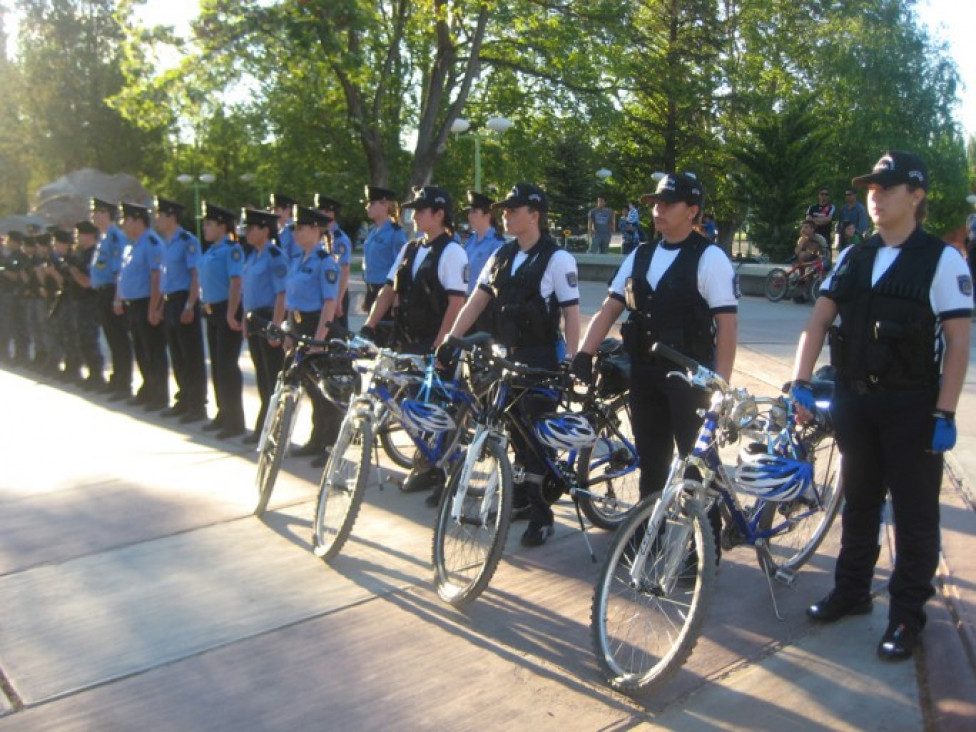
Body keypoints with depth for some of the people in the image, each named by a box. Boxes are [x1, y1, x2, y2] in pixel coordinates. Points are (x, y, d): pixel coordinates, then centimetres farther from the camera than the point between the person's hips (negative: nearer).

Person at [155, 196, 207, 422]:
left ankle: (197, 405, 4)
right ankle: (184, 400, 25)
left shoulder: (187, 241, -12)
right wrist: (161, 305, 15)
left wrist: (189, 306, -21)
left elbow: (196, 275, -16)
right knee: (177, 356, 15)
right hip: (168, 302, 9)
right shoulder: (165, 243, 13)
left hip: (184, 302, -9)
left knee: (192, 357, -3)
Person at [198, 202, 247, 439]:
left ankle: (235, 422, 1)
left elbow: (235, 283, -21)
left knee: (227, 366, -7)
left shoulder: (232, 249, -14)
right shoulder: (211, 250, 13)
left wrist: (231, 314, -26)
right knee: (217, 365, 15)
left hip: (227, 312, -9)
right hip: (212, 311, 9)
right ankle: (223, 414, 27)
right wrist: (206, 305, 18)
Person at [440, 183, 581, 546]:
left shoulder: (557, 258, -10)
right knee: (515, 431, 13)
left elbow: (571, 313, -12)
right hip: (507, 353, 6)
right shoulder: (501, 256, 8)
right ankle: (523, 498, 30)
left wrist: (570, 362, -19)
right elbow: (475, 302, 7)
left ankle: (542, 515, 9)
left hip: (541, 358, -6)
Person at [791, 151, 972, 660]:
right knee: (858, 502, 17)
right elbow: (817, 322, 5)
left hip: (912, 405, -5)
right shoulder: (853, 258, 8)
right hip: (855, 398, 5)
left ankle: (907, 614, 19)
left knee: (914, 514, 5)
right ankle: (851, 591, 32)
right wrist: (800, 383, -5)